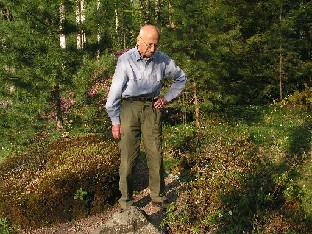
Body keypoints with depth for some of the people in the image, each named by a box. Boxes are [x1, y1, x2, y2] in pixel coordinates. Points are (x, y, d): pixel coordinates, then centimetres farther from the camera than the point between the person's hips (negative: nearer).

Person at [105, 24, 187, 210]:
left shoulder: (163, 60, -1)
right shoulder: (126, 60, -9)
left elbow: (181, 78, 18)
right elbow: (115, 92, -5)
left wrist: (168, 98, 8)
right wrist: (115, 121, -3)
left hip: (152, 107, 2)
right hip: (130, 107, -2)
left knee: (156, 153, 1)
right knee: (128, 155, -4)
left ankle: (158, 195, 15)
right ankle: (126, 199, 7)